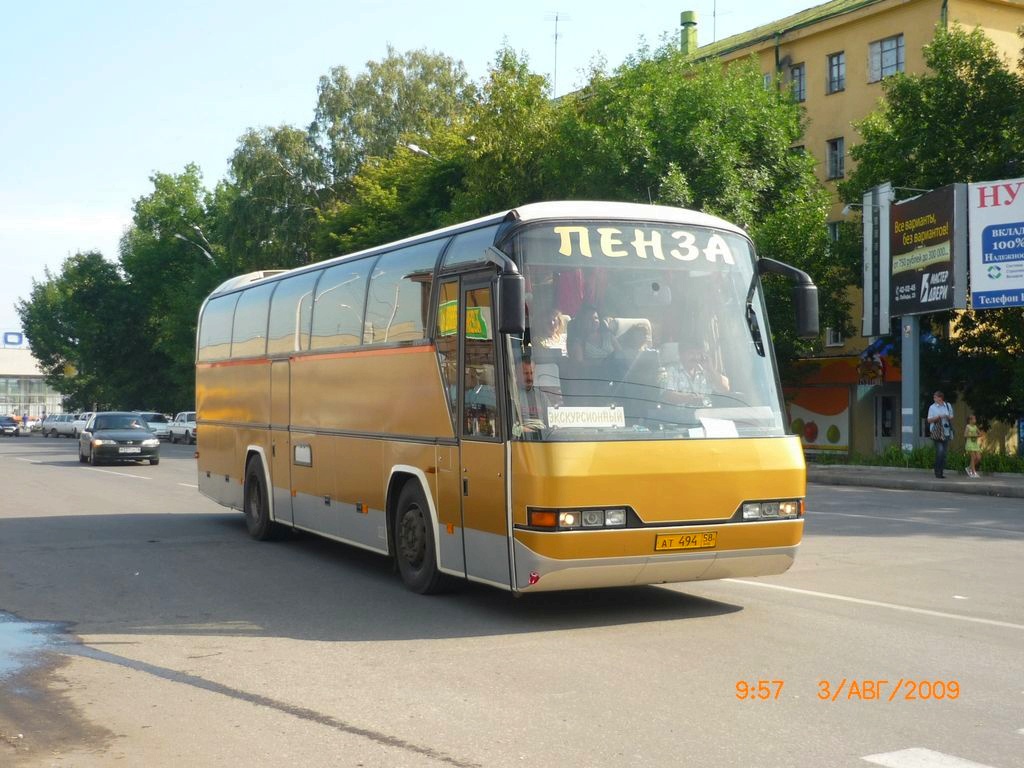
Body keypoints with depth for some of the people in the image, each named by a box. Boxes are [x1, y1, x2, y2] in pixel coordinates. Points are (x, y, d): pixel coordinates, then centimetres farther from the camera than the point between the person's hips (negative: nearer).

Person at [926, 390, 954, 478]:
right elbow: (929, 420, -2)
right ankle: (937, 472, -6)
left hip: (946, 432, 4)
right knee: (940, 451, -15)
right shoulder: (932, 407, 1)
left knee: (944, 453, 3)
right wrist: (938, 417, -16)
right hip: (936, 432, -4)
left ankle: (941, 472, 11)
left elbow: (951, 418, 18)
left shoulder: (948, 406, 11)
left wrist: (948, 417, -5)